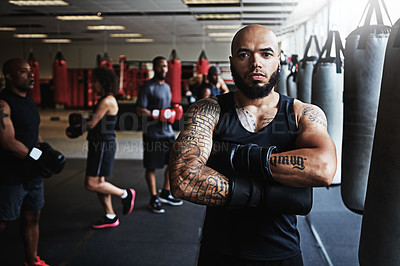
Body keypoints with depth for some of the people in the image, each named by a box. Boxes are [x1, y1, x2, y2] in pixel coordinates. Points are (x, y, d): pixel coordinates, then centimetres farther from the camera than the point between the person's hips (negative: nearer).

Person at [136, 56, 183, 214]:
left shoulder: (167, 86, 15)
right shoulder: (148, 87, -10)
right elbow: (140, 111, -16)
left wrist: (173, 112, 7)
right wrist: (159, 115, -20)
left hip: (168, 132, 8)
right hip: (153, 134, -8)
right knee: (151, 167, 3)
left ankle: (165, 194, 29)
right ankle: (153, 199, 15)